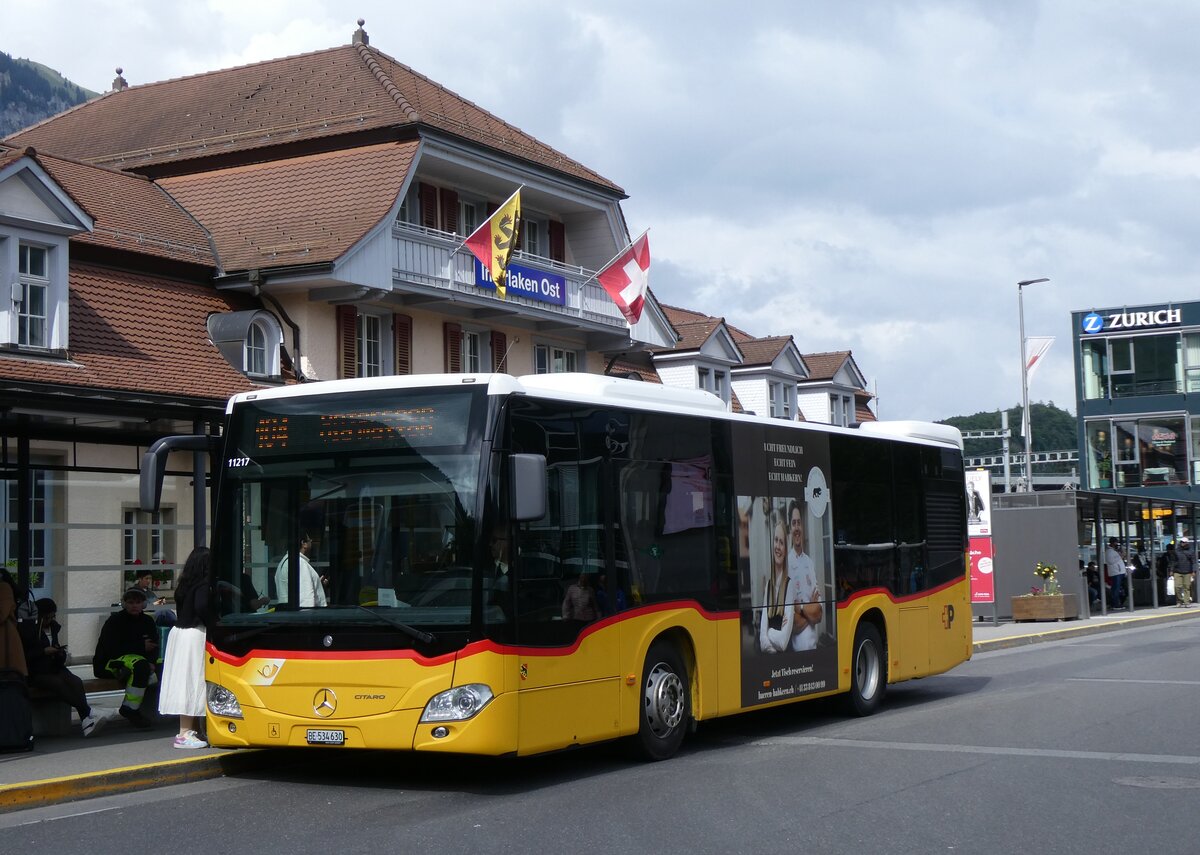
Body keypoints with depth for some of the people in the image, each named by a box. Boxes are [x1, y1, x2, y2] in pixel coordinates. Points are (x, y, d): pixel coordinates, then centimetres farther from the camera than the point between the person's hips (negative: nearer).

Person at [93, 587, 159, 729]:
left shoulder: (148, 621, 12)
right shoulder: (115, 621, -6)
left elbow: (154, 647, 6)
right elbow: (111, 649, -18)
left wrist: (150, 662, -18)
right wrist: (141, 647, -14)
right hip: (110, 663, -6)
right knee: (140, 665, -37)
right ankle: (130, 709, -30)